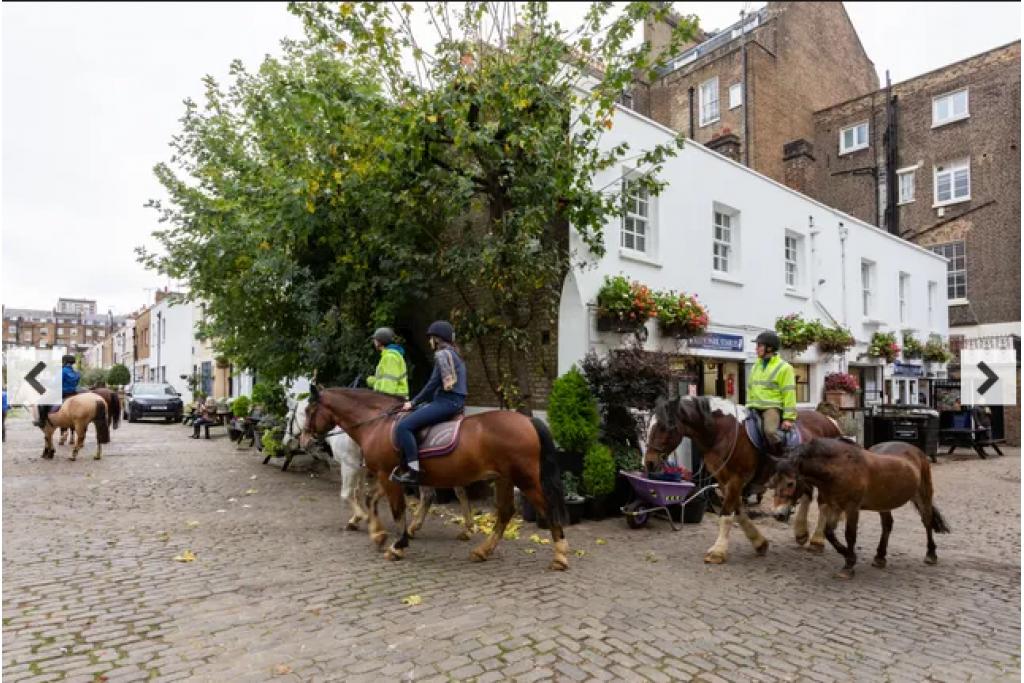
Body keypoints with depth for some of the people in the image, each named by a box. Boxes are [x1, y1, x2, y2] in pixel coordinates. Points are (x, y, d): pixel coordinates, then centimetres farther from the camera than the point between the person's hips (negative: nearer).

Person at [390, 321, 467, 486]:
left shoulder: (442, 354, -9)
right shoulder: (453, 354, 21)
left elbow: (433, 384, -14)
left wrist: (414, 402, -4)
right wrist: (418, 402, 21)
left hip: (447, 402, -11)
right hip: (454, 401, 11)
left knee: (403, 427, -17)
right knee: (410, 422, 22)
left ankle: (413, 472, -20)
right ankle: (407, 465, 22)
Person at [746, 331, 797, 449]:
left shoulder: (784, 367, -3)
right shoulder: (756, 366, 14)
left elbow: (789, 394, -8)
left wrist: (788, 418, -13)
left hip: (772, 407, -6)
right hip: (755, 407, 6)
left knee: (770, 431, -31)